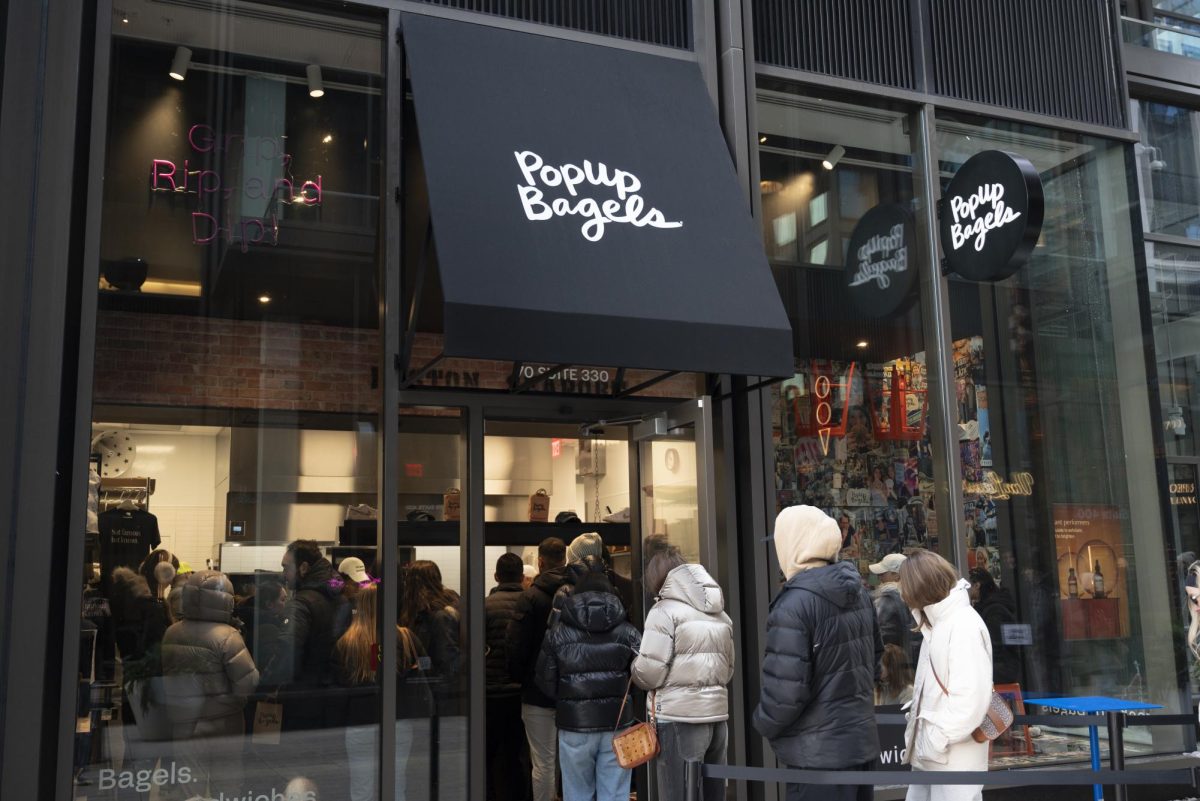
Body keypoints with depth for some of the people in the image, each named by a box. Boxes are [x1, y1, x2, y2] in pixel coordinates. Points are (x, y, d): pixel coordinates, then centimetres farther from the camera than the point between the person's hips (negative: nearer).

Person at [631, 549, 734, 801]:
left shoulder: (665, 611, -7)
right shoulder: (720, 612, 14)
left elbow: (650, 673, -11)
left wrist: (634, 666, 9)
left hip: (679, 717, -7)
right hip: (717, 714, 7)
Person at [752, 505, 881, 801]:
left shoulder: (795, 603, -21)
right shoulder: (857, 590, 5)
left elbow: (785, 689, -23)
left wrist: (763, 724, -4)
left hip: (819, 752, -8)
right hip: (862, 738, 8)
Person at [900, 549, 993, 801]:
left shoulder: (965, 626, -17)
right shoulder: (937, 623, 14)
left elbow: (971, 698, -24)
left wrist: (936, 740, -17)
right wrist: (921, 738, 9)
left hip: (954, 758, -9)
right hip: (928, 755, 9)